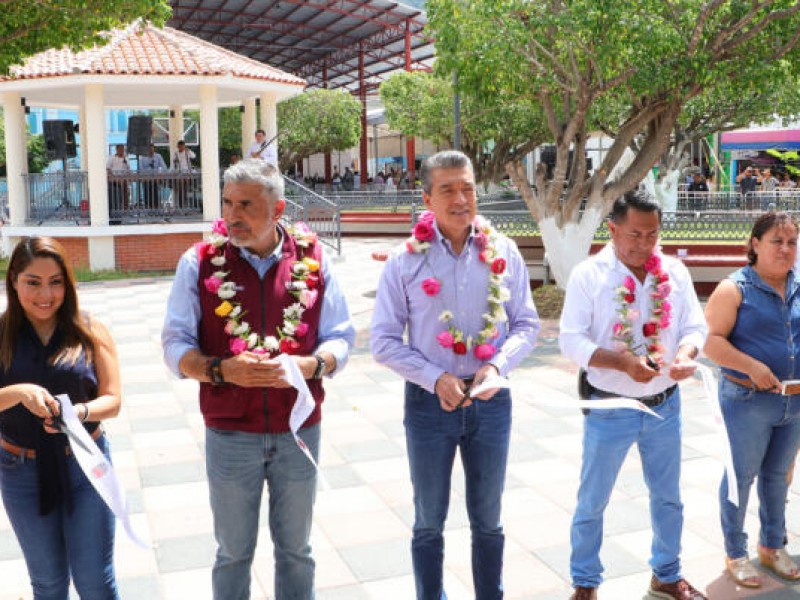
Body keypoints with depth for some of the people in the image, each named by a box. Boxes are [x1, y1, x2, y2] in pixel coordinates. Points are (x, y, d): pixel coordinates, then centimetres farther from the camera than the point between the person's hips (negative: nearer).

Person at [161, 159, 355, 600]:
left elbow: (341, 337, 1)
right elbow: (175, 345, -3)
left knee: (295, 549, 19)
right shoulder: (199, 263, -5)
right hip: (230, 434, -1)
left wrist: (312, 365, -20)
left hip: (299, 431, 1)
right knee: (233, 552, 17)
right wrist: (221, 369, -22)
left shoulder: (312, 260, -2)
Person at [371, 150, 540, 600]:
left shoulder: (503, 253, -3)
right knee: (429, 522, 15)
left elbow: (527, 323, 3)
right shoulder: (406, 261, -8)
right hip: (429, 403, -1)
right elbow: (383, 340, -5)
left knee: (488, 520, 18)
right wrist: (436, 379, -16)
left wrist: (498, 365, -15)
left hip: (491, 402, 1)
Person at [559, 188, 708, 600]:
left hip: (665, 406, 4)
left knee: (667, 497, 20)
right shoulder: (588, 274, -12)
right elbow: (571, 340, -16)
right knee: (592, 501, 10)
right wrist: (623, 361, -30)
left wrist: (686, 353, -22)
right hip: (609, 409, -4)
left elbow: (695, 326, 1)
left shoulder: (675, 272, 0)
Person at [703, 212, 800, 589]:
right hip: (749, 401, -5)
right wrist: (753, 368, -24)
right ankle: (735, 553, 23)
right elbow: (711, 341, -15)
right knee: (742, 476, 6)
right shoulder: (735, 288, -10)